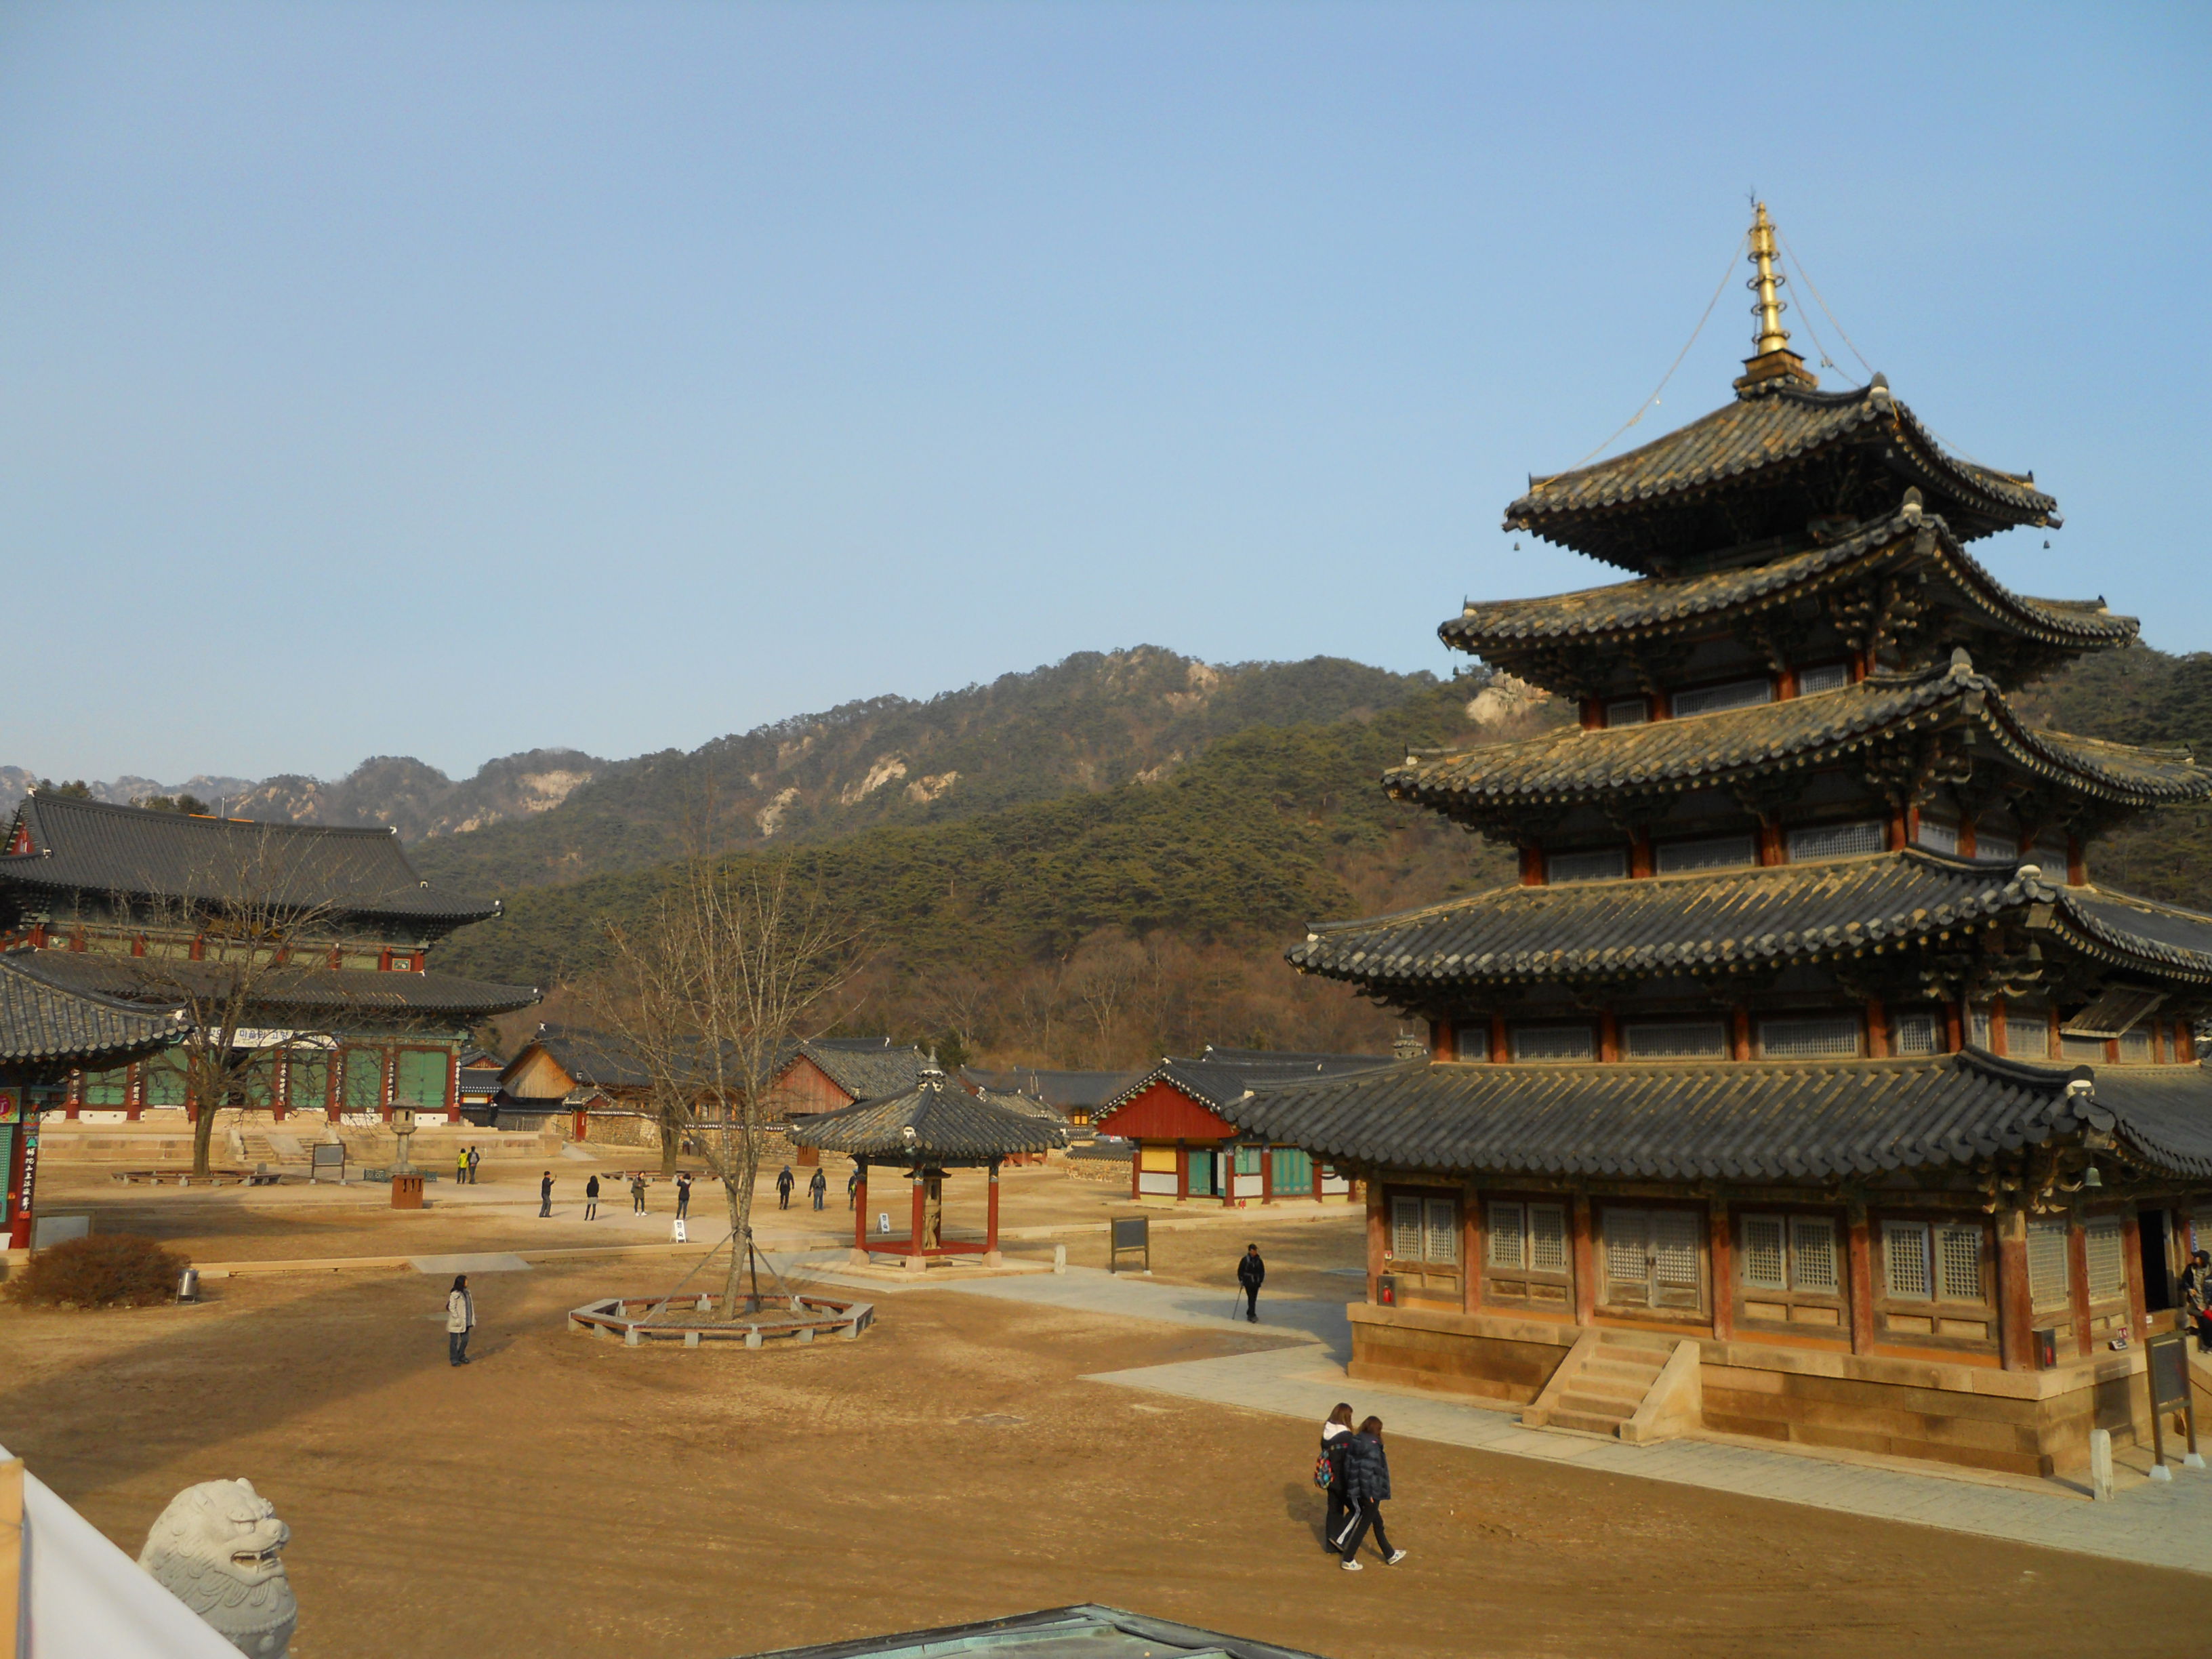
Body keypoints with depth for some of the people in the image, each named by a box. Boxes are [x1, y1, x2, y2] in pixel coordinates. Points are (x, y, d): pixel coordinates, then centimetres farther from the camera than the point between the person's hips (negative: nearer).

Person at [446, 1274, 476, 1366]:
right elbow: (451, 1308, -19)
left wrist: (472, 1319, 10)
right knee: (454, 1341, 6)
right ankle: (454, 1359, 18)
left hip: (465, 1321, 8)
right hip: (456, 1323, -8)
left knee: (465, 1339, 14)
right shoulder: (454, 1294, -20)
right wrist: (457, 1319, -21)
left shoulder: (466, 1292, 5)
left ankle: (461, 1356, 31)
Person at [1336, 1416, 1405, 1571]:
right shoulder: (1372, 1446, -21)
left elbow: (1348, 1466, 5)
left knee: (1377, 1522, 21)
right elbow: (1367, 1471, -25)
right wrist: (1369, 1494, -18)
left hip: (1355, 1492, 8)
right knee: (1363, 1525, 5)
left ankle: (1390, 1555, 35)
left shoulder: (1354, 1443, 2)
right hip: (1371, 1492, -8)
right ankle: (1348, 1560, 12)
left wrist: (1352, 1488, 11)